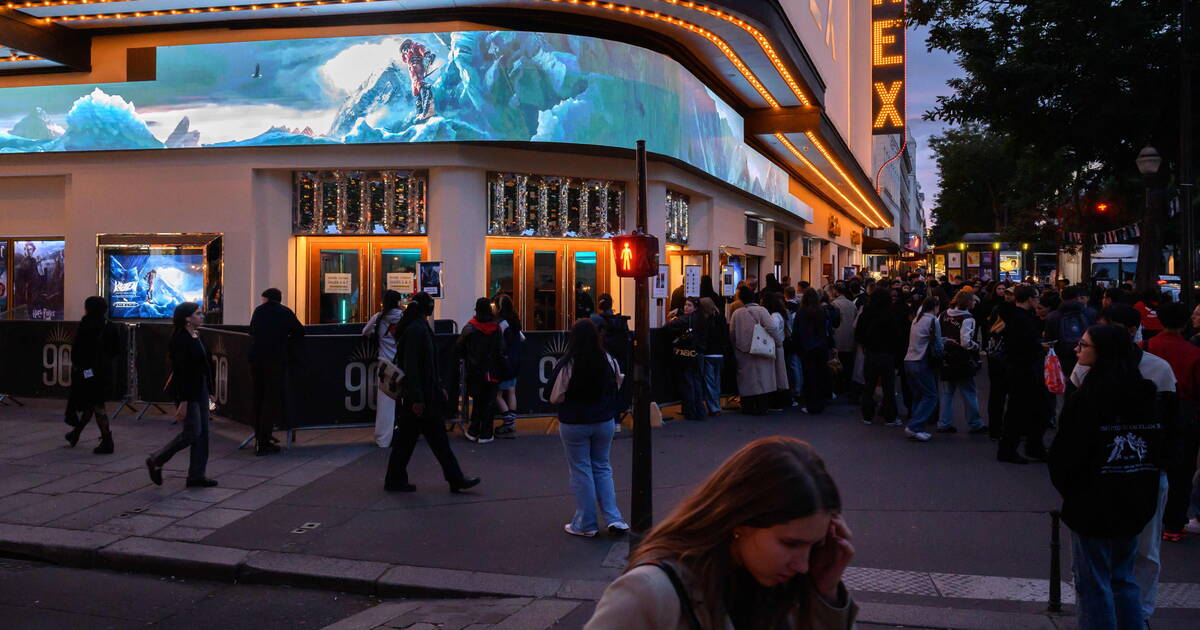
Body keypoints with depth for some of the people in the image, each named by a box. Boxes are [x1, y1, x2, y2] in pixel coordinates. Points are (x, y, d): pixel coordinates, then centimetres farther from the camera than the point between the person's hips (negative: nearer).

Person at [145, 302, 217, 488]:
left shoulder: (196, 337, 11)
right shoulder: (181, 339, -17)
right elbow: (180, 371, -20)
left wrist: (207, 390, 16)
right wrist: (183, 402, -22)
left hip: (200, 389, 9)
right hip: (187, 391, -9)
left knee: (203, 432, 8)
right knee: (192, 432, -6)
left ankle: (196, 476, 13)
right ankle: (155, 461, 11)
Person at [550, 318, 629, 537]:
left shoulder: (566, 365, -19)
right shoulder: (609, 361, -8)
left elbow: (556, 398, -13)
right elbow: (617, 387, 7)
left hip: (574, 424, -3)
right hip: (604, 422, 4)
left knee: (581, 471, 8)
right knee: (602, 468, 18)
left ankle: (585, 524, 16)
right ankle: (614, 518, 11)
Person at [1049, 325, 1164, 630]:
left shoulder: (1086, 399, -19)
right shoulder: (1145, 395, 4)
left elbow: (1065, 453, -17)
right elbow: (1159, 447, 12)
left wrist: (1067, 487, 2)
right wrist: (1141, 491, 17)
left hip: (1094, 504, -7)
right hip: (1135, 503, 7)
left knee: (1094, 584, 3)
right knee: (1124, 580, 19)